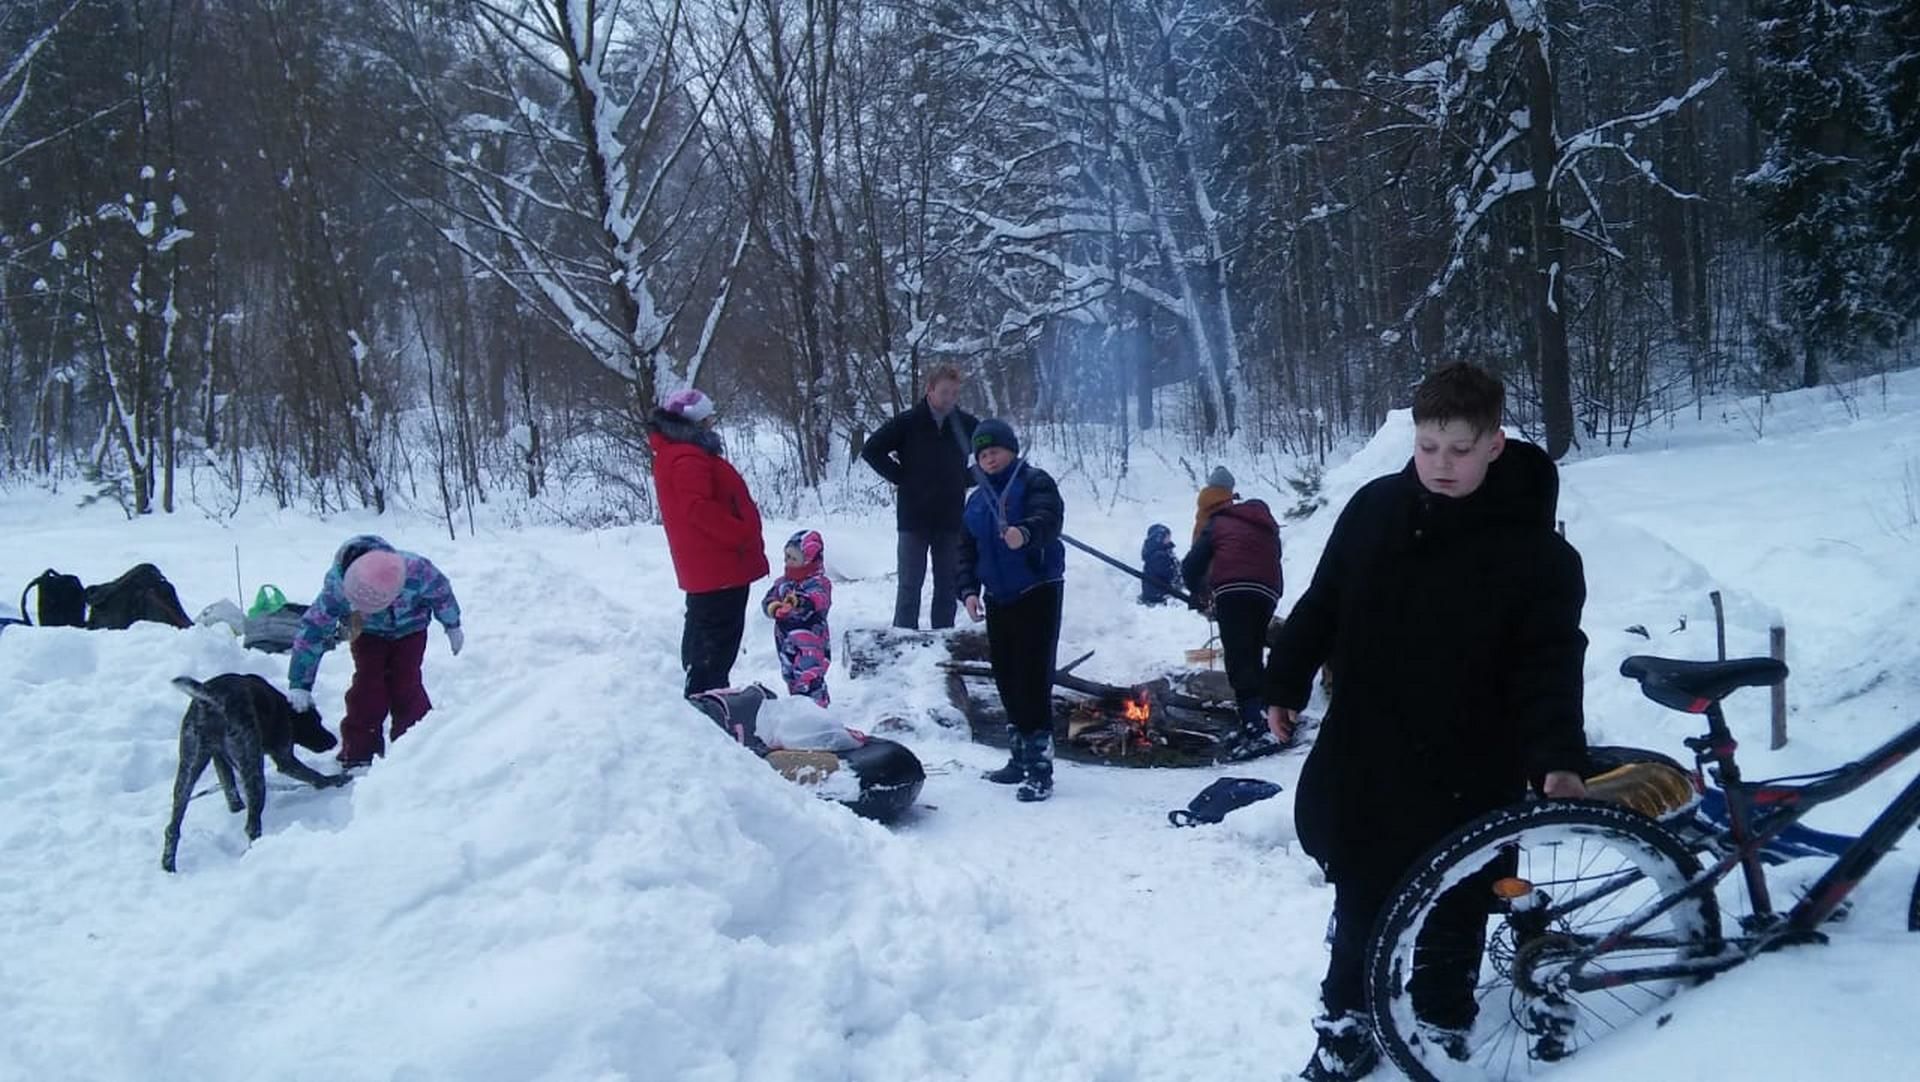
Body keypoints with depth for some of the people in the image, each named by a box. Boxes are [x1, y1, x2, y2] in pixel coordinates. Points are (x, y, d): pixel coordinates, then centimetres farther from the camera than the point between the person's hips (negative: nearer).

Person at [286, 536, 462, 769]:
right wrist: (299, 685, -31)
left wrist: (452, 626, 0)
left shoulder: (416, 570, -42)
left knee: (406, 685, -7)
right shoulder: (336, 586, -39)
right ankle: (358, 753, 4)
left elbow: (441, 592, -18)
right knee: (367, 688, -9)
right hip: (369, 634, 1)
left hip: (409, 629, -1)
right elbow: (312, 630, -30)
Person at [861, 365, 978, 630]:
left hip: (951, 518, 2)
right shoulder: (908, 422, -5)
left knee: (947, 585, 9)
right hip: (914, 518, -2)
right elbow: (871, 450, 0)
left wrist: (967, 478, 5)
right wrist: (900, 477, -5)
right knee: (910, 584, 1)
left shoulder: (966, 424, 1)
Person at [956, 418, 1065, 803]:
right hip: (997, 599, 7)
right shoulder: (977, 500, 15)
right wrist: (969, 589, 3)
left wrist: (1025, 532, -47)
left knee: (1033, 680, -12)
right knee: (1006, 679, 11)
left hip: (1038, 593, -7)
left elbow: (1049, 518, -26)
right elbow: (966, 549, 18)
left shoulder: (1034, 482, -6)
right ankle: (1020, 758, 24)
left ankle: (1040, 768, -10)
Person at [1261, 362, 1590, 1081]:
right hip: (1362, 753, 3)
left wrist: (1558, 758, -27)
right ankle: (1348, 1020, 33)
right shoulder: (1374, 509, -2)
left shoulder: (1532, 547, -13)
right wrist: (1285, 682, 12)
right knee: (1360, 899, 16)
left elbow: (1550, 662, -16)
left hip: (1463, 771, -3)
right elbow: (1322, 604, 9)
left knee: (1451, 912, 10)